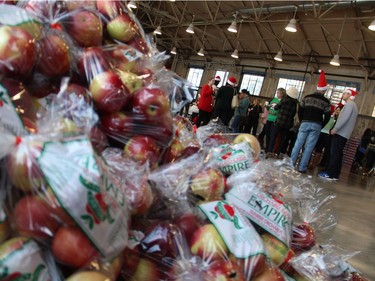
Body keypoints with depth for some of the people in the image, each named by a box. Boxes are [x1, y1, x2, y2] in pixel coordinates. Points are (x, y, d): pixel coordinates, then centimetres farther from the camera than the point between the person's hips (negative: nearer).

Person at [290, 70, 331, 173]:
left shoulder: (307, 97, 7)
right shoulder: (326, 101, 2)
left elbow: (300, 111, 8)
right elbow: (327, 117, 2)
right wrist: (321, 126, 13)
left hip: (305, 123, 2)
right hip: (316, 125, -1)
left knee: (298, 144, 5)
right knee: (309, 147, 0)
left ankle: (290, 163, 4)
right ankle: (302, 167, 1)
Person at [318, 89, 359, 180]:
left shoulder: (349, 104, -8)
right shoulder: (352, 105, 23)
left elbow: (344, 118, -20)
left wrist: (335, 128, -19)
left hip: (340, 133, -10)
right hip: (344, 134, 10)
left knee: (334, 153, -11)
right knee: (338, 154, 9)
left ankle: (331, 174, -11)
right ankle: (335, 173, 12)